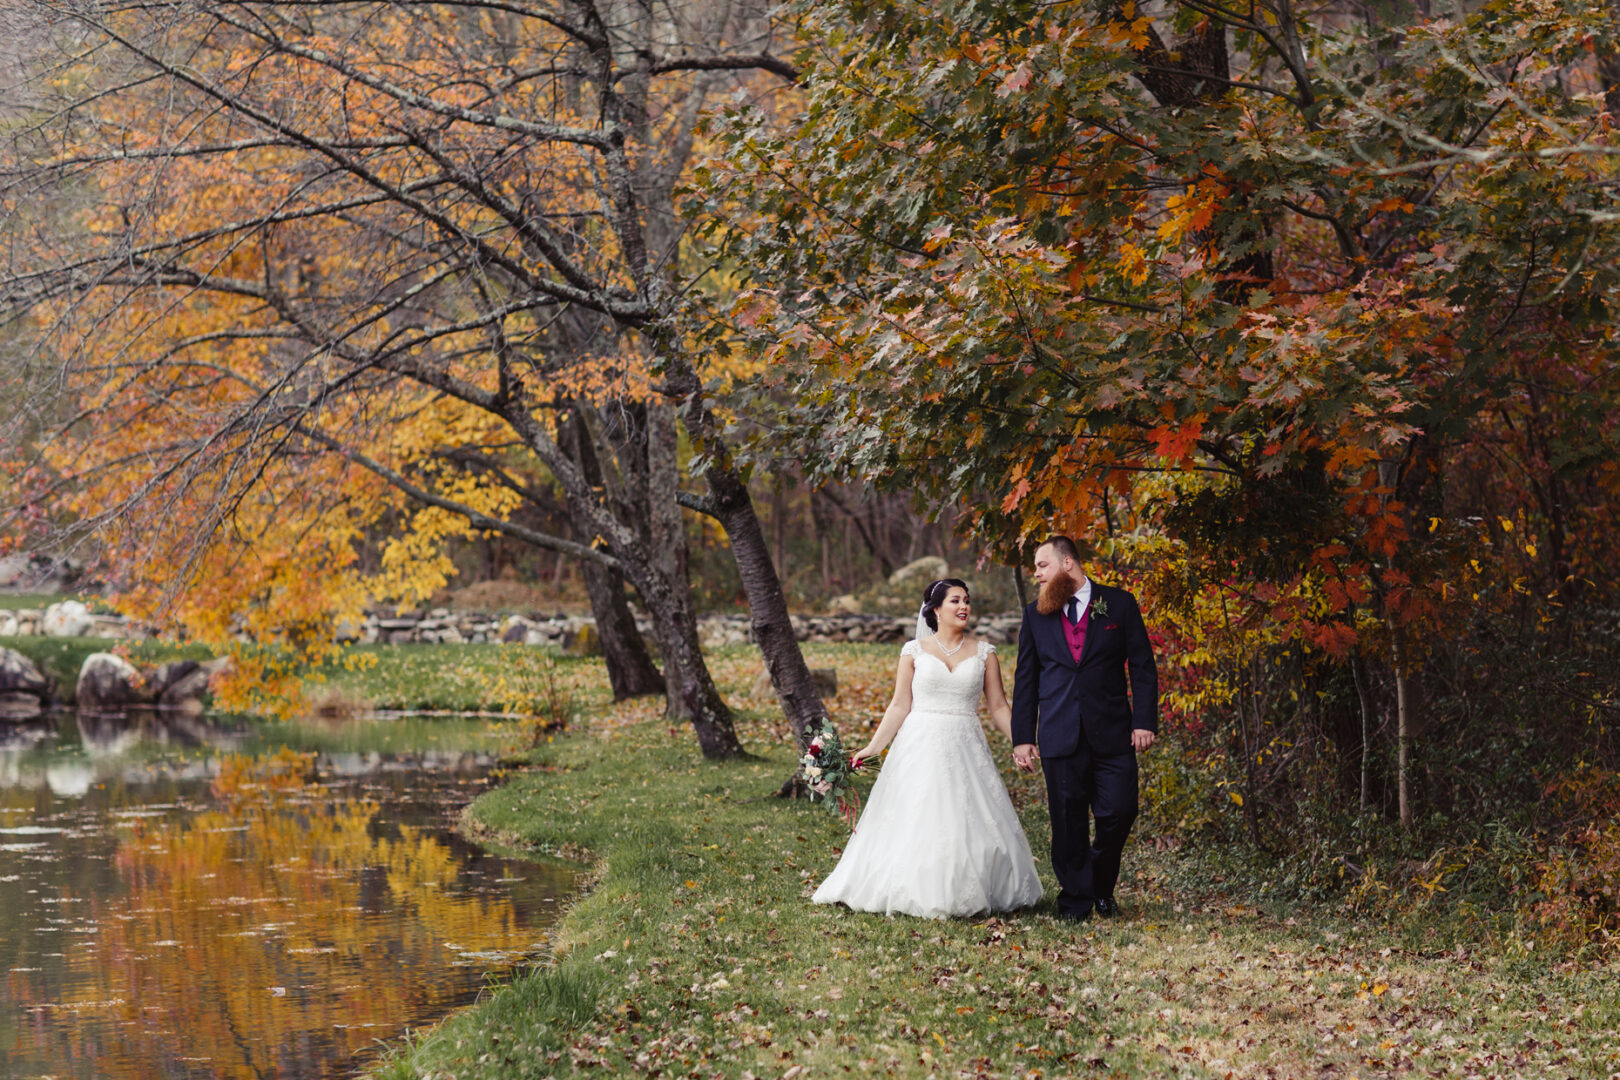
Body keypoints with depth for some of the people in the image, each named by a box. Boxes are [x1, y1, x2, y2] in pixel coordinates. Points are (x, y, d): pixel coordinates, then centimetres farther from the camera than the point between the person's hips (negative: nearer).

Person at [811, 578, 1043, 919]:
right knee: (916, 823, -2)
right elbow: (900, 706, 2)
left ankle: (966, 896, 10)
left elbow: (999, 707, 7)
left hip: (965, 748, 1)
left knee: (970, 823, -2)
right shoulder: (915, 651, 2)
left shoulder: (983, 652, 6)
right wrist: (873, 747, -5)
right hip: (922, 748, -1)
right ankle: (917, 894, 8)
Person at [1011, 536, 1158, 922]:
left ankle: (1101, 885, 21)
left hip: (1111, 733, -1)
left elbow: (1142, 667, 4)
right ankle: (1075, 899, 14)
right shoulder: (1036, 614, 9)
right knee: (1068, 822, 2)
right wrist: (1022, 737, 5)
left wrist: (1144, 721, -5)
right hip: (1060, 738, 1)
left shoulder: (1119, 604, 4)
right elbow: (1025, 680, 11)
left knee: (1119, 812, -4)